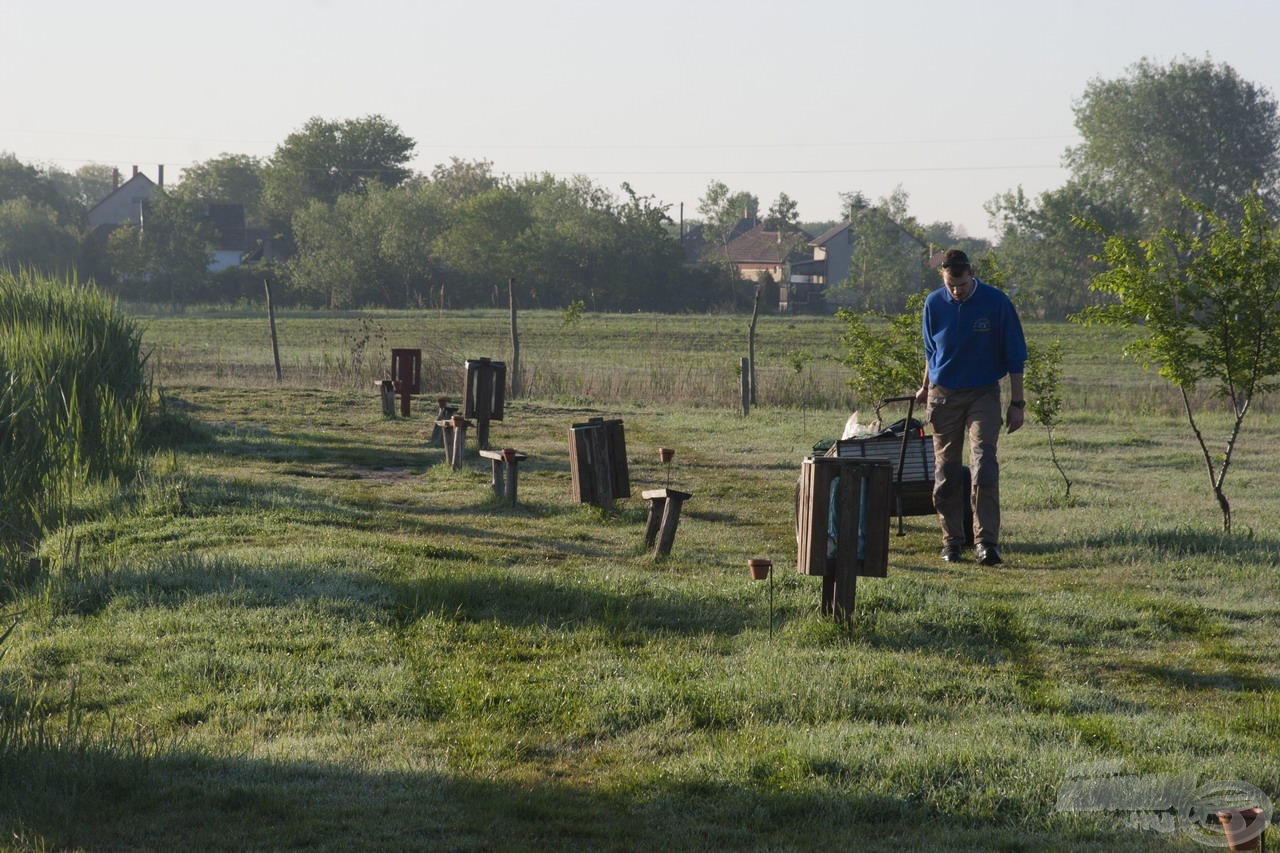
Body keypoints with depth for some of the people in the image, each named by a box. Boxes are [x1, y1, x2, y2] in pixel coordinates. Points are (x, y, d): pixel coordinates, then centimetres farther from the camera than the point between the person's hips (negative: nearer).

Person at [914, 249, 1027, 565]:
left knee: (983, 465, -16)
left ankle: (987, 542, -17)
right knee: (946, 471, 5)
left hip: (984, 394, -3)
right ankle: (951, 542, 14)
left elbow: (1015, 355, -3)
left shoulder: (996, 302, -9)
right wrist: (926, 389, 20)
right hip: (943, 395, 3)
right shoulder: (934, 304, -1)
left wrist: (1017, 403, -3)